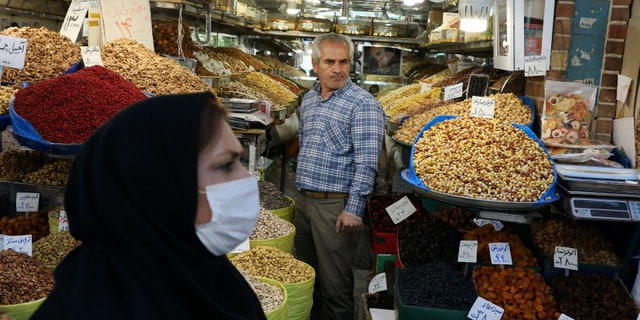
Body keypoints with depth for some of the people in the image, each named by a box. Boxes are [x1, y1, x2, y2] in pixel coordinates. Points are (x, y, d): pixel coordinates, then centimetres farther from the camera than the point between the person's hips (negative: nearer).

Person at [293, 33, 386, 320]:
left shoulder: (363, 104, -13)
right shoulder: (308, 100, 10)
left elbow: (366, 163, -18)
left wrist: (354, 209, -22)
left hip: (335, 205, -7)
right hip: (303, 200, 8)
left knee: (334, 283, 4)